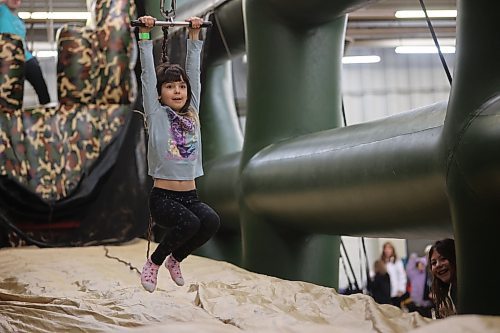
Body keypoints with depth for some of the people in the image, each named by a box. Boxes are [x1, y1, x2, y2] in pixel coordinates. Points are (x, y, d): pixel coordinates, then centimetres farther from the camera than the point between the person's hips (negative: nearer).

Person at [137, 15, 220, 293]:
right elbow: (148, 74, -5)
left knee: (211, 221, -27)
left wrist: (194, 35, 12)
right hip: (163, 197, -4)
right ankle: (153, 263, -2)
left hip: (190, 196, 5)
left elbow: (194, 70, 12)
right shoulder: (156, 116, 0)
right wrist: (145, 36, -6)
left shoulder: (192, 113, 11)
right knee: (189, 223, -33)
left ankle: (175, 259, 4)